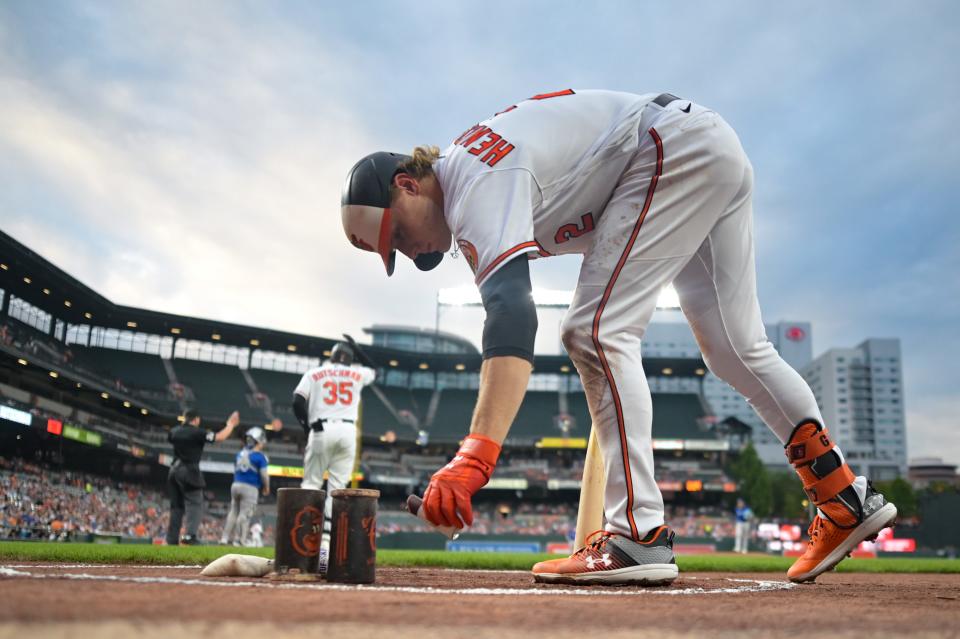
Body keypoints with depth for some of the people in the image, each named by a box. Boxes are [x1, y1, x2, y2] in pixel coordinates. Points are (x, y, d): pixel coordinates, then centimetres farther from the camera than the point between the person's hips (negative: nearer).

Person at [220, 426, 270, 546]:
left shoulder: (240, 454, 9)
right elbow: (264, 475, -11)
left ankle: (225, 538, 16)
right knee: (244, 514, -2)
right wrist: (266, 488, 5)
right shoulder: (259, 456, -10)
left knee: (233, 512, 15)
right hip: (250, 488, -6)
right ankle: (239, 540, -1)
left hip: (236, 484, 6)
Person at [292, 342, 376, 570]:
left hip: (321, 430, -1)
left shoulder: (314, 373, 13)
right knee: (337, 490, 1)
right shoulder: (357, 374, 18)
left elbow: (298, 402, -1)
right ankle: (325, 545, -8)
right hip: (348, 431, 1)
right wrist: (357, 348, 48)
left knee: (311, 485, 6)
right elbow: (374, 372, 41)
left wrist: (308, 427, 7)